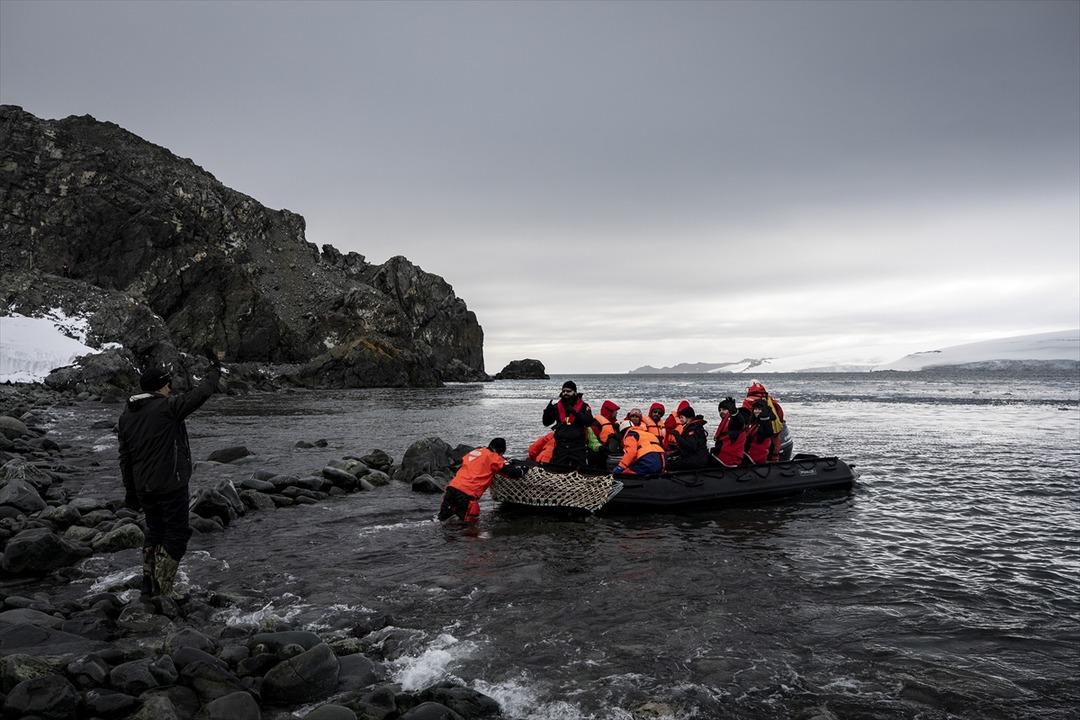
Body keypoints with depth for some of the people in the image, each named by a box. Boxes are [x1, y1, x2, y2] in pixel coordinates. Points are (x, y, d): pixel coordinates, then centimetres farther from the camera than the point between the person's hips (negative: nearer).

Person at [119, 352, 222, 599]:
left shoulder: (127, 415, 9)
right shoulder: (167, 407, -15)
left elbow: (125, 457, 13)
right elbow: (201, 393, -9)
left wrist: (130, 490, 19)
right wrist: (215, 370, 8)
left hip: (143, 487, 8)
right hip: (171, 485, -8)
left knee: (154, 531, 21)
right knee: (176, 534, 2)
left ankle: (148, 585, 26)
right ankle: (162, 590, 2)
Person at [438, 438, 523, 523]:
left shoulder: (473, 452, 21)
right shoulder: (492, 456, 0)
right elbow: (509, 470, -2)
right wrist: (521, 471, 15)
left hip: (452, 486, 7)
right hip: (467, 493, -7)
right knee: (472, 518, 8)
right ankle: (453, 510, -9)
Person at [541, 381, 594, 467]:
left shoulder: (583, 406, 2)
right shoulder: (557, 406, 9)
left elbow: (589, 422, -11)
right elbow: (546, 422, 9)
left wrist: (575, 412, -19)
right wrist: (549, 409, -9)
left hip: (577, 445, -2)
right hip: (561, 444, 2)